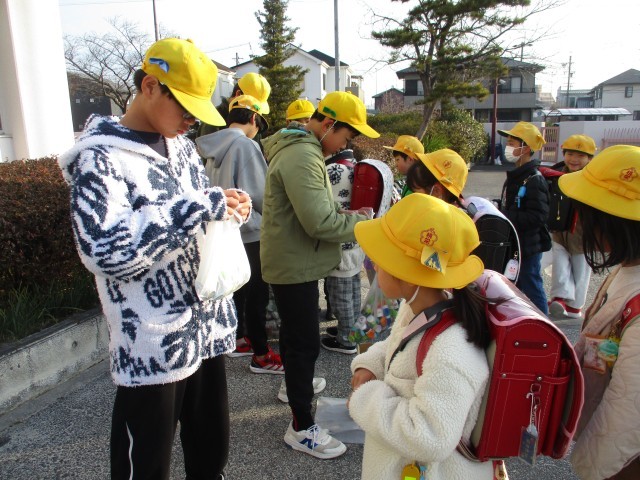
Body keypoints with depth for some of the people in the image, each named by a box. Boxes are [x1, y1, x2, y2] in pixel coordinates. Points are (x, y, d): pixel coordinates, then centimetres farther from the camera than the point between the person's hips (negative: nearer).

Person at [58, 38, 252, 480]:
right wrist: (197, 209, -25)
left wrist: (230, 204, -4)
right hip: (153, 346, -6)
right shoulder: (100, 157, -12)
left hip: (208, 327, 7)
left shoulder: (181, 145, 10)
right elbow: (106, 252, -25)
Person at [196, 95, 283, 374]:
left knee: (238, 288, 20)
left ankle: (238, 339, 34)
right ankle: (261, 356, 10)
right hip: (248, 232, -8)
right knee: (257, 294, 1)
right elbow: (259, 193, -19)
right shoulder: (246, 145, -18)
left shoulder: (215, 148, 6)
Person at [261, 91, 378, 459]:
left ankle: (296, 384, 47)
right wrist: (362, 224, -14)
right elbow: (320, 223, -28)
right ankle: (302, 428, 11)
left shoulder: (299, 150, 12)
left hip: (291, 262, 11)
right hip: (295, 266, -11)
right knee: (305, 342, -2)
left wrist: (348, 216, 5)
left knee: (296, 333, 26)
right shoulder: (302, 157, -23)